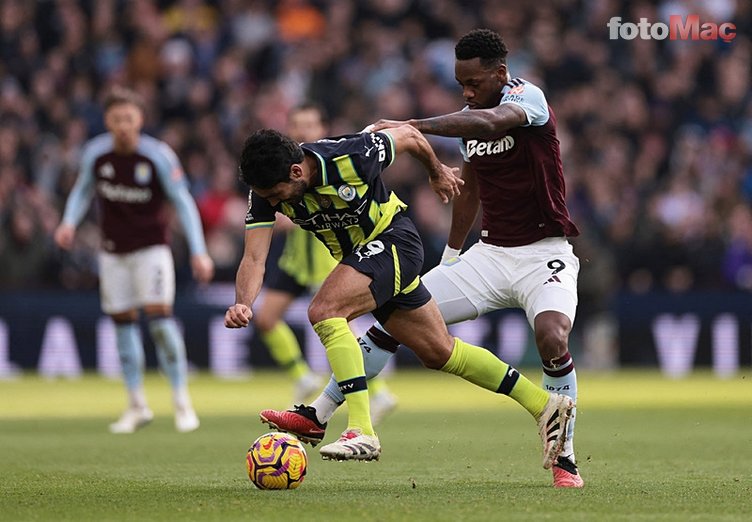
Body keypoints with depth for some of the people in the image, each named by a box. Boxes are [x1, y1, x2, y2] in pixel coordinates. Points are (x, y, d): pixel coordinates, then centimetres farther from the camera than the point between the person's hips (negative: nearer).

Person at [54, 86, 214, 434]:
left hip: (151, 247, -3)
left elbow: (183, 202, -9)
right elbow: (83, 190, 12)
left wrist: (198, 252, -14)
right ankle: (137, 406, 15)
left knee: (159, 315, -16)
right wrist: (70, 222, -5)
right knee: (123, 323, 4)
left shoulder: (158, 155, -15)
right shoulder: (94, 153, -7)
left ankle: (182, 402, -7)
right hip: (113, 252, 3)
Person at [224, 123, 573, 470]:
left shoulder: (351, 158, -29)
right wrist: (243, 303, -39)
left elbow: (409, 136, -10)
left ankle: (361, 432, -31)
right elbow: (254, 259, -19)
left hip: (394, 240, -7)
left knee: (324, 310, -28)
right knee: (440, 353, 14)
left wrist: (436, 171, 10)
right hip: (360, 256, 7)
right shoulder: (266, 190, -15)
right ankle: (546, 407, 26)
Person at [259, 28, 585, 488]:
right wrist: (451, 258, 27)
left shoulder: (526, 96, -16)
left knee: (552, 336, -34)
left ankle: (564, 458, -15)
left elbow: (492, 123, -40)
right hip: (490, 254, 7)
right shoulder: (468, 117, 8)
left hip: (543, 255, -7)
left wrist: (411, 126, -46)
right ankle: (318, 416, 8)